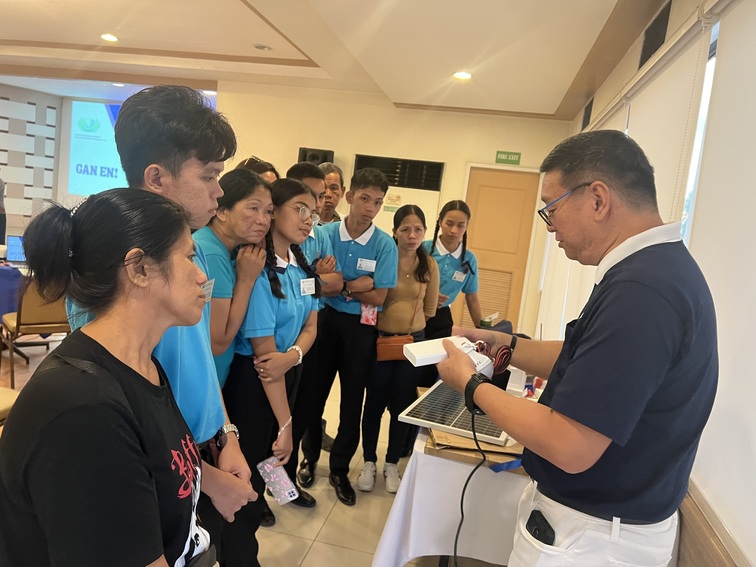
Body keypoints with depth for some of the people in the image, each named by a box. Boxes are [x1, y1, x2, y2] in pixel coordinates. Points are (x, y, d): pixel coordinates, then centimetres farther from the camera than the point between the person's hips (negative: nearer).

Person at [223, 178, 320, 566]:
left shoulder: (301, 266, 2)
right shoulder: (258, 271, -23)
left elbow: (310, 325, 4)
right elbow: (263, 351, -23)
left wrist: (292, 355, -21)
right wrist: (285, 424, -18)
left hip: (289, 375, 8)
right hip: (254, 381, -8)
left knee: (266, 465, 21)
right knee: (247, 473, 8)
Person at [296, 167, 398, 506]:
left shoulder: (385, 245, -8)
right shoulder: (325, 234, -7)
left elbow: (378, 297, -11)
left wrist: (338, 285, -13)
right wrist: (356, 285, -17)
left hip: (360, 328, 0)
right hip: (324, 320, 1)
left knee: (352, 401, 10)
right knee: (313, 392, 13)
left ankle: (340, 469, 29)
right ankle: (310, 457, 36)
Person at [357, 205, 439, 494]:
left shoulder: (429, 265, 0)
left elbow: (430, 309, 8)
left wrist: (408, 316, 4)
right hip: (380, 339, -3)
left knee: (402, 404, 12)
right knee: (375, 401, 9)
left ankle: (392, 464, 29)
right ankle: (369, 462, 26)